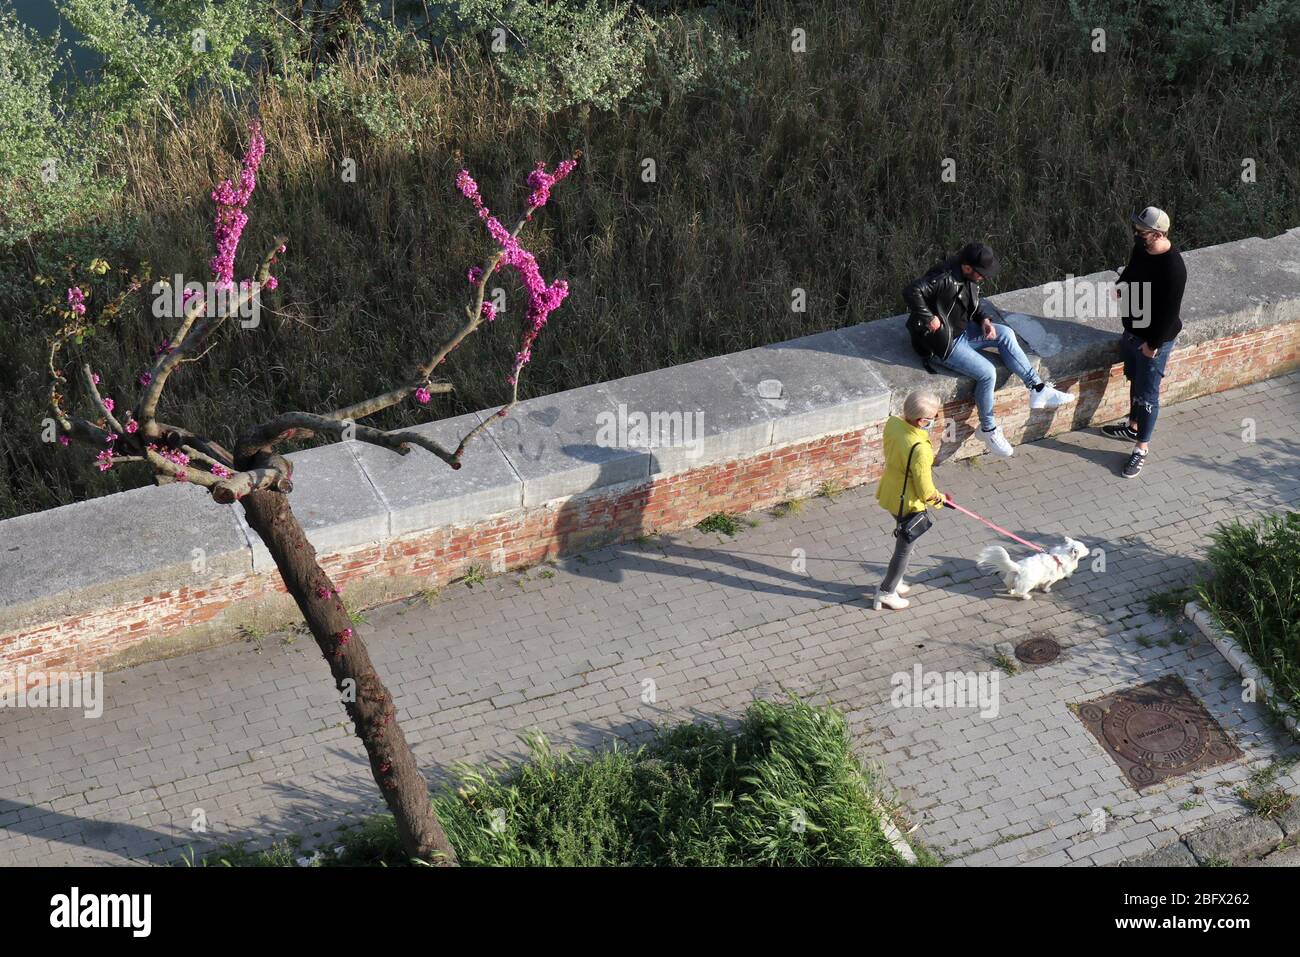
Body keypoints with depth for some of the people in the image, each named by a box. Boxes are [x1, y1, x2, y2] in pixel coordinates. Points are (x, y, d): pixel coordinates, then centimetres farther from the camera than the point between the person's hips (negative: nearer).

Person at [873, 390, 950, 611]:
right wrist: (940, 500, -3)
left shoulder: (892, 423, -16)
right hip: (908, 504, -7)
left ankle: (893, 581, 47)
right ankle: (886, 593, 33)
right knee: (904, 549, 17)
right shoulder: (920, 450, -37)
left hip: (890, 492, 8)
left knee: (903, 541, 30)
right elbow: (925, 491, -24)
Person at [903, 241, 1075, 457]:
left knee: (1005, 333, -5)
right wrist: (929, 319, -31)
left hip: (962, 331, 9)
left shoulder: (969, 278, 3)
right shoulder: (945, 278, -26)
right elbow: (911, 291, -36)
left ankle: (1038, 390, -4)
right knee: (987, 372, -18)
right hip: (942, 344, -9)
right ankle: (988, 429, 2)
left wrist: (984, 320, -1)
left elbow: (975, 304, 19)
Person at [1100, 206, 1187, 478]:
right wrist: (1121, 286, 1)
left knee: (1147, 393, 5)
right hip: (1132, 330, 8)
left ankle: (1141, 448, 20)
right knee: (1135, 382, 27)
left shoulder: (1172, 268, -32)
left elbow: (1170, 312, -26)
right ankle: (1134, 426, 48)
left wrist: (1153, 344, -19)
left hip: (1155, 339, -8)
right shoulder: (1141, 248, -8)